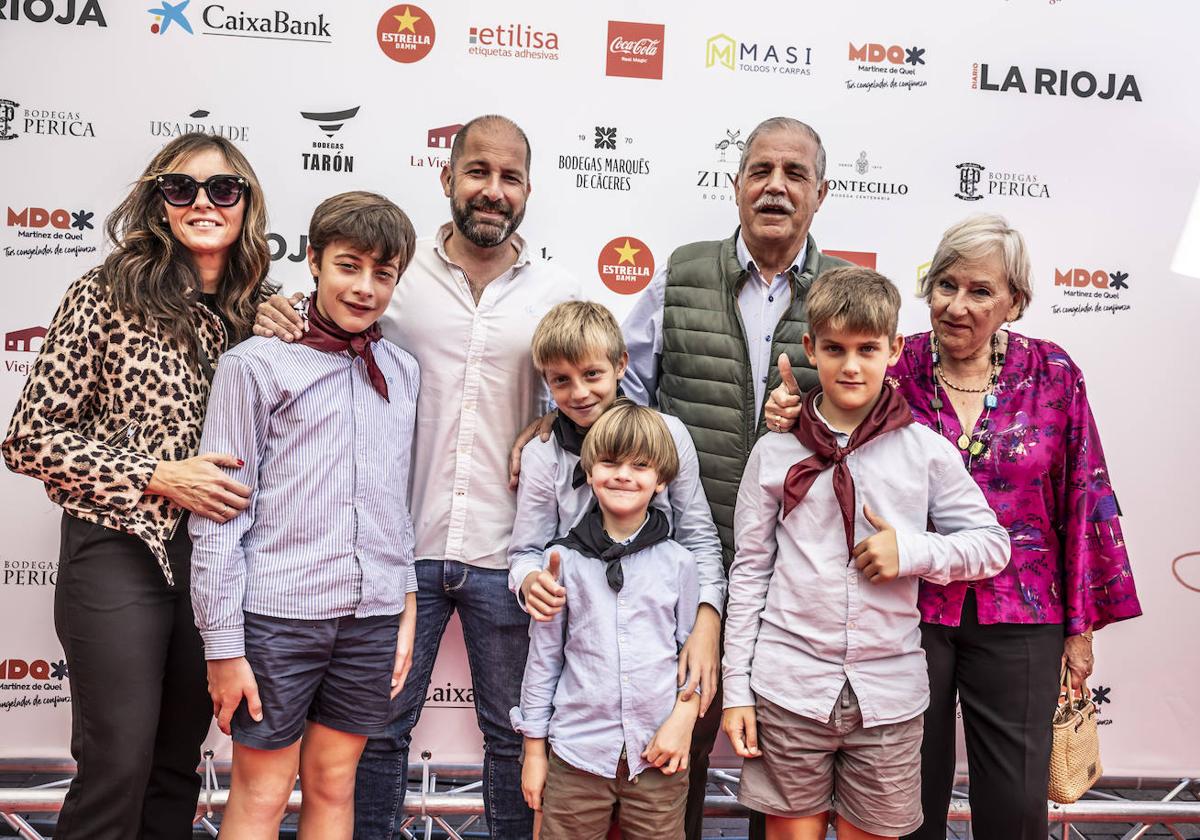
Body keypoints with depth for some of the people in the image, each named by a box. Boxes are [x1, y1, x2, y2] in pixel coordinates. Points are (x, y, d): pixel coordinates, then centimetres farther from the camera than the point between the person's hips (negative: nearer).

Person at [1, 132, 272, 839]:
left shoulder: (261, 309, 6)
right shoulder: (106, 295, -7)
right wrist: (159, 476, -15)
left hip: (217, 555, 5)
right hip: (121, 552, -4)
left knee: (179, 761, 16)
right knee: (119, 765, 1)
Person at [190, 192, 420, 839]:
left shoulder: (402, 372, 9)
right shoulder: (256, 364, -5)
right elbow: (219, 515, -6)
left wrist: (406, 606, 12)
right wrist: (223, 644, -7)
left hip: (372, 616, 4)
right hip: (277, 613, -4)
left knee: (333, 786, 15)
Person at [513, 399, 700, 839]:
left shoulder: (678, 563, 0)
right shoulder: (563, 560, -1)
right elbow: (543, 658, 5)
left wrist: (684, 719, -5)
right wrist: (534, 750, 7)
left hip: (658, 754, 1)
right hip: (577, 753, 0)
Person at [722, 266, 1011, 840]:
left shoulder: (926, 451, 0)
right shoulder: (775, 453, 0)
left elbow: (992, 545, 5)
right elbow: (748, 573, 3)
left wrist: (913, 550, -13)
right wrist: (736, 690, 1)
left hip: (888, 692, 1)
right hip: (787, 685, 0)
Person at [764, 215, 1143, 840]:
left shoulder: (1051, 373, -2)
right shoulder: (894, 368, -3)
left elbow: (1083, 500, 2)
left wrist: (1081, 625, 3)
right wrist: (791, 418, -23)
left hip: (1018, 618, 1)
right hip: (908, 607, 0)